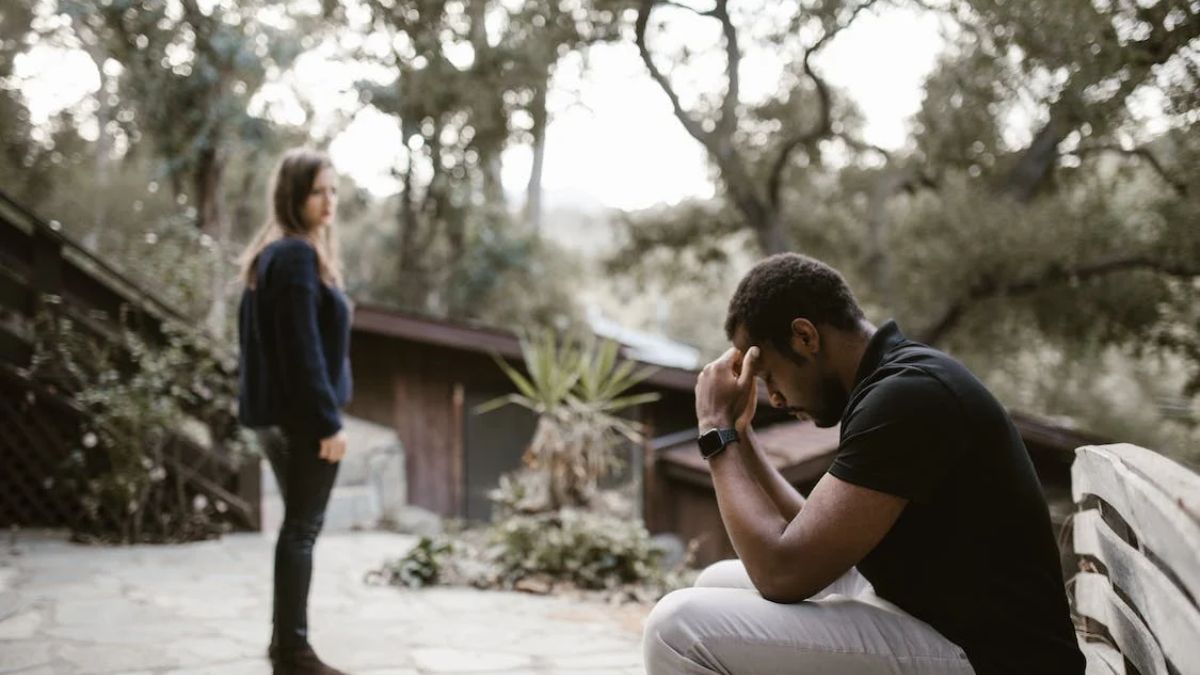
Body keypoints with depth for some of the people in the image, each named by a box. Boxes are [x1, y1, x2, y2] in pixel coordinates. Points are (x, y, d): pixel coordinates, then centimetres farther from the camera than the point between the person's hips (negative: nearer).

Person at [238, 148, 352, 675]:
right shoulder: (298, 255, -16)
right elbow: (303, 348, -21)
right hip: (301, 414, -10)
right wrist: (329, 420, -20)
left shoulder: (269, 253, 15)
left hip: (276, 412, 10)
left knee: (298, 523, 17)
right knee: (303, 527, -3)